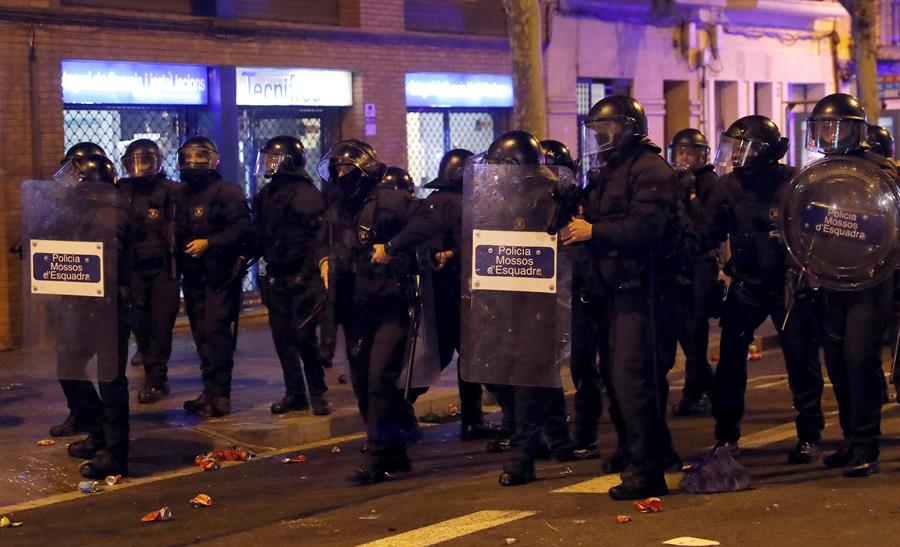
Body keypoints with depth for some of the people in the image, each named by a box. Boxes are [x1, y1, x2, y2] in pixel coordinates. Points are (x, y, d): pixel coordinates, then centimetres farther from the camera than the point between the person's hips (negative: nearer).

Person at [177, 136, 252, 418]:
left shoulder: (227, 191, -8)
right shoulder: (183, 194, 16)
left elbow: (241, 228, -17)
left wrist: (209, 242, -23)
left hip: (219, 275, -8)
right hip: (193, 275, 8)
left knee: (215, 331, -13)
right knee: (202, 334, 9)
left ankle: (219, 396, -10)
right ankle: (211, 391, 17)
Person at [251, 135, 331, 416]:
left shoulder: (306, 195, -12)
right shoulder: (265, 195, 13)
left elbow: (318, 238, -16)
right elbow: (258, 236, 19)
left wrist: (305, 275, -20)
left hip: (300, 278, -8)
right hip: (276, 277, 8)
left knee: (303, 336, -7)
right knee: (282, 336, 8)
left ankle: (317, 394, 5)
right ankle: (295, 393, 15)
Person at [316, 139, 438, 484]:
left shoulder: (388, 201, -11)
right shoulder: (338, 210, 13)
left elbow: (427, 221, -24)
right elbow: (324, 241, 30)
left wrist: (391, 246, -26)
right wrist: (325, 260, 9)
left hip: (391, 306, -8)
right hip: (356, 310, 8)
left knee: (380, 380, -15)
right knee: (363, 385, 11)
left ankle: (378, 458, -8)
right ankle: (394, 453, 24)